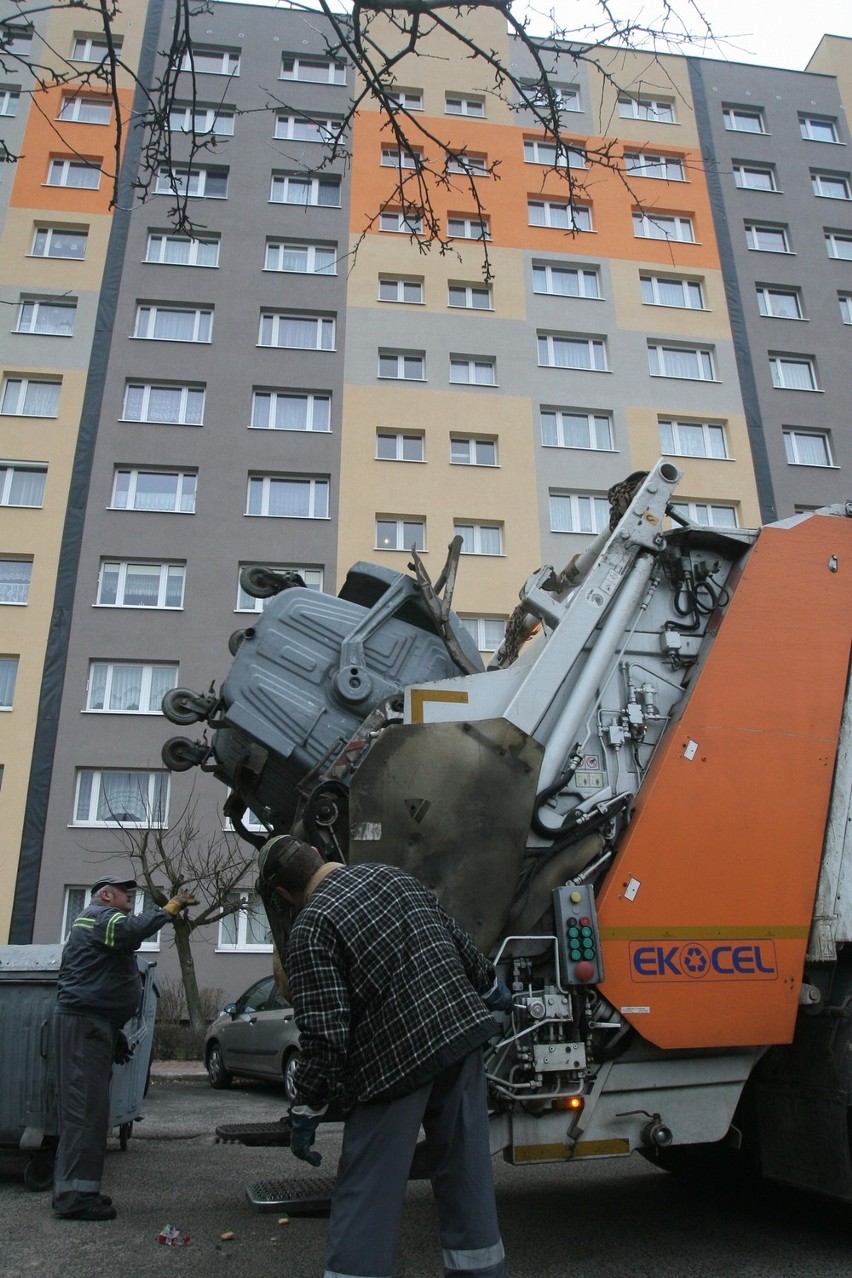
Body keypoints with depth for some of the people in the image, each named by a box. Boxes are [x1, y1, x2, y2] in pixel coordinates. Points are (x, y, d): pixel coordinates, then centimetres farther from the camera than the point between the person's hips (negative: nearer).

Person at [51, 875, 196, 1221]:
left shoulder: (94, 921, 29)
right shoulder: (100, 916, -5)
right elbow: (132, 929, -30)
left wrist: (115, 1033, 31)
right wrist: (171, 908, -24)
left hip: (90, 1022, 11)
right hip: (84, 1022, -11)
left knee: (84, 1107, 11)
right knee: (86, 1108, -13)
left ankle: (73, 1190, 15)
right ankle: (75, 1196, -14)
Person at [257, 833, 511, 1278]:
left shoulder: (310, 930, -12)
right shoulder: (391, 875, 7)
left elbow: (323, 1035, -16)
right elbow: (458, 940, 15)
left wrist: (305, 1112, -4)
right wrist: (489, 988, 30)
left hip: (396, 1061, -6)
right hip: (462, 1030, 7)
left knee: (365, 1192, 6)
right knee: (465, 1173, 17)